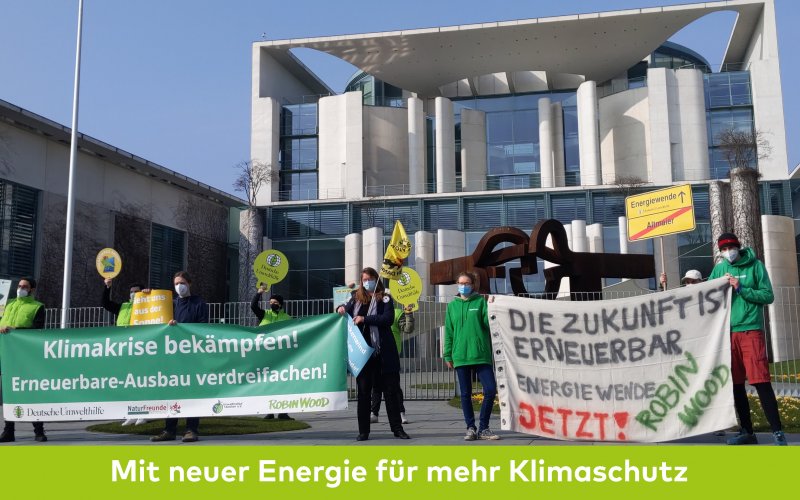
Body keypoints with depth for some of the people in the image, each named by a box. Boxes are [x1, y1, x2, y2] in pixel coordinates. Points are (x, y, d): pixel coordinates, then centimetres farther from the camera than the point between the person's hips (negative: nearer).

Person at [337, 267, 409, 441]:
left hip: (383, 352, -2)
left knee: (390, 390, 4)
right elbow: (346, 312, 16)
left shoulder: (385, 299, 2)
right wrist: (340, 309, -7)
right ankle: (363, 431, 12)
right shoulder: (356, 298, 11)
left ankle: (397, 428, 12)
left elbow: (388, 318, -13)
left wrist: (365, 319, -19)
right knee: (363, 391, 5)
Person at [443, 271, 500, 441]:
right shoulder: (452, 305, 10)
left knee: (490, 390, -6)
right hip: (460, 356, 1)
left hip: (481, 355, -1)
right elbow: (449, 332, 11)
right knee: (465, 394, 5)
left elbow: (489, 324, -2)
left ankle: (483, 428, 8)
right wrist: (448, 356, 7)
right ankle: (471, 428, 17)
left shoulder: (481, 301, 6)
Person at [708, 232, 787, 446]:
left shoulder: (755, 265, 1)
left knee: (761, 382, -9)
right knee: (736, 384, 8)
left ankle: (777, 431, -1)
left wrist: (741, 288, -12)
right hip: (727, 332, 4)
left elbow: (768, 296, -4)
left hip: (751, 330, -4)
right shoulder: (719, 269, 11)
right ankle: (747, 432, 17)